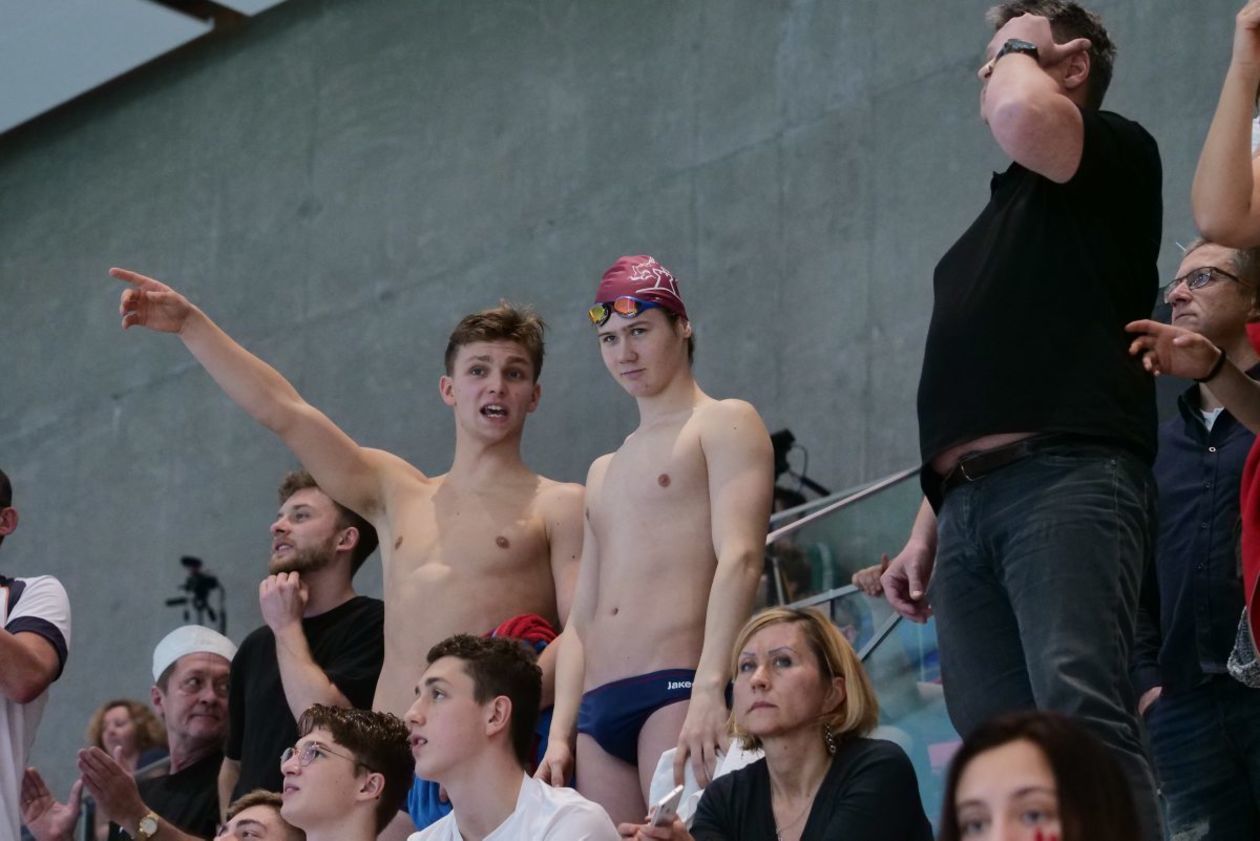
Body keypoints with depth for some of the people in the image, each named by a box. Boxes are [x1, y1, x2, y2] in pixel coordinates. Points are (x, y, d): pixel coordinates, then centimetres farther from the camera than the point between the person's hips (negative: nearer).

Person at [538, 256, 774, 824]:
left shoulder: (724, 425, 6)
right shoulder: (604, 473, 28)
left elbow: (739, 557, -9)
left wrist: (709, 690, -22)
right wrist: (559, 734, 11)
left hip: (680, 690, -7)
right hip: (598, 712, 7)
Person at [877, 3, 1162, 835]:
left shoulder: (1117, 153, 9)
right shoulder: (998, 216, 32)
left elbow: (1021, 115, -15)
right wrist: (926, 532, 23)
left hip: (1068, 481, -8)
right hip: (969, 506, 8)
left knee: (1080, 713, -25)